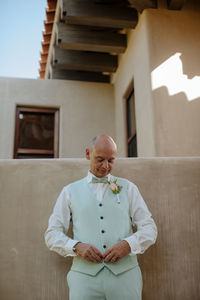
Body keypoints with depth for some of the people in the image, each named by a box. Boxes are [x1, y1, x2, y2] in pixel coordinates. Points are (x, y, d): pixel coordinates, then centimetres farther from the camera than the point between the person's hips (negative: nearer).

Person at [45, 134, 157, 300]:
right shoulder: (70, 191, 11)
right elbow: (52, 235, 9)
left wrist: (128, 245, -12)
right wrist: (77, 246, -10)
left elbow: (149, 228, 8)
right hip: (84, 275, 0)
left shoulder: (128, 188, 11)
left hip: (125, 274, 1)